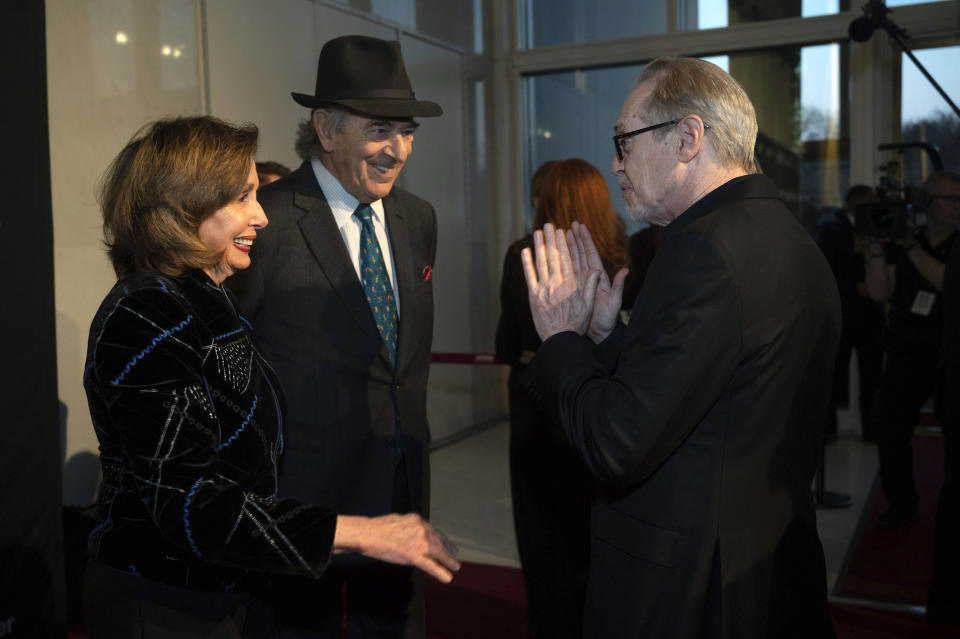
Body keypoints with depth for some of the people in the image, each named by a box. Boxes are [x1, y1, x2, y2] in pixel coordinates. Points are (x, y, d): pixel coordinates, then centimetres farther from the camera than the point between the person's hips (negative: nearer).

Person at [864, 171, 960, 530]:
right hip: (907, 353, 2)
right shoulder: (901, 242, 7)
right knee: (891, 430, -2)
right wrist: (876, 248, -10)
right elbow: (880, 293, 0)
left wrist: (912, 248, -18)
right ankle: (901, 506, 12)